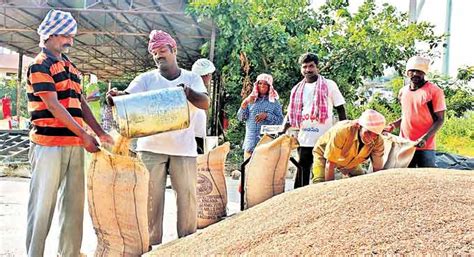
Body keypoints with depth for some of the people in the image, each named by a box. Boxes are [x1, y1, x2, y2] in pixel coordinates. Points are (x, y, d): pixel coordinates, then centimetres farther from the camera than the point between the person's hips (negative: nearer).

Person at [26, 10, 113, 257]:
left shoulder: (71, 67, 18)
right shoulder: (40, 65, -6)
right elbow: (54, 106, -14)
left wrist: (100, 133, 8)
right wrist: (84, 135, -15)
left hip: (74, 145, 8)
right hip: (49, 144, -7)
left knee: (74, 203, 9)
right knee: (43, 204, -3)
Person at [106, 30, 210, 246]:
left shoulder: (192, 78, 8)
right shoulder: (146, 79, 7)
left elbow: (205, 103, -8)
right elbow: (128, 96, -8)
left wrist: (188, 92, -28)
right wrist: (116, 96, -31)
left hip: (184, 147, 0)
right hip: (151, 147, 0)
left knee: (187, 194, 4)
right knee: (151, 195, 2)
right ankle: (151, 241, 13)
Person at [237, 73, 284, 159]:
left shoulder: (274, 102, 8)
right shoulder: (251, 100, 14)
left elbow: (280, 120, 1)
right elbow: (240, 118, 8)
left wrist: (266, 116, -13)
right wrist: (244, 104, -7)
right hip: (251, 142, 2)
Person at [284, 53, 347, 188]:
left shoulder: (329, 85, 3)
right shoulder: (297, 89, 13)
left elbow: (340, 109, 3)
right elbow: (291, 113, 16)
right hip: (304, 139, 4)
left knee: (323, 174, 2)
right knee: (302, 172, 6)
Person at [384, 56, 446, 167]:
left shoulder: (434, 91, -8)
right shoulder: (403, 91, 10)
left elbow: (440, 119, -9)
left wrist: (425, 138, -21)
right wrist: (392, 126, 5)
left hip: (425, 146, -5)